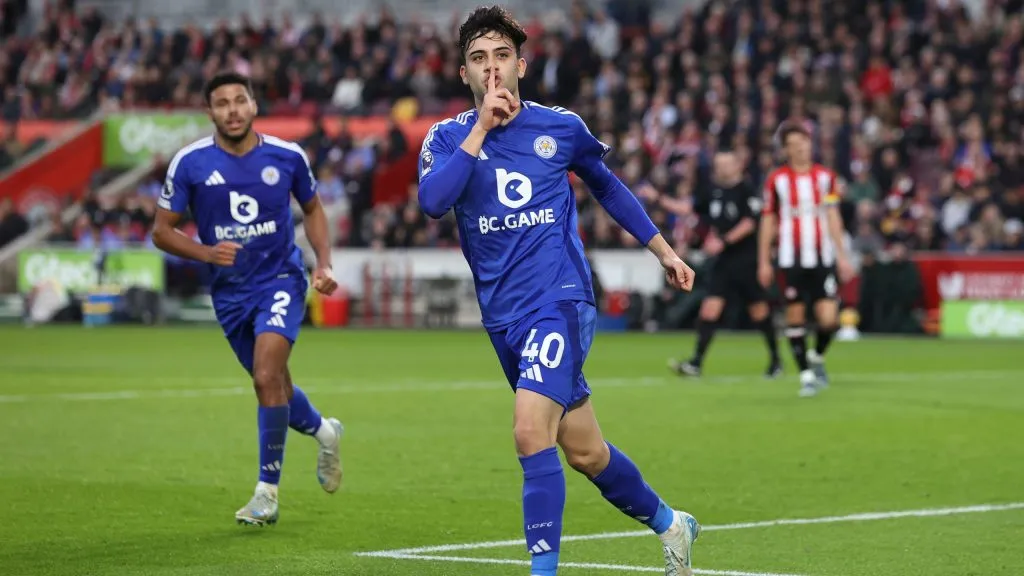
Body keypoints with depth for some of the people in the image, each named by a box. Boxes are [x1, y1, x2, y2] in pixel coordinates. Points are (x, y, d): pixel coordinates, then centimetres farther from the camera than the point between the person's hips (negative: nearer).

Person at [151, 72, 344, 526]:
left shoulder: (287, 157, -6)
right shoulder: (190, 163, -9)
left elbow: (312, 209, 12)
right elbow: (162, 231, -4)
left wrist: (323, 263, -2)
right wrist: (206, 253, -22)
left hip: (281, 280, -2)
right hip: (229, 292, 2)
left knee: (267, 378, -20)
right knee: (273, 386, 14)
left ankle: (268, 490, -10)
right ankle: (323, 431, 47)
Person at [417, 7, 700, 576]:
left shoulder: (561, 127, 2)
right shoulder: (449, 137, 2)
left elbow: (609, 187, 20)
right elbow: (433, 200, -18)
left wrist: (664, 250, 22)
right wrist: (482, 128, -19)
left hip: (561, 298, -3)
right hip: (503, 313, 3)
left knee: (531, 430, -23)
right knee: (584, 451, 12)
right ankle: (668, 523, 34)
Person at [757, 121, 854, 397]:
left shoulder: (825, 176, 6)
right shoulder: (776, 180, 1)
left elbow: (833, 217, 9)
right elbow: (768, 221, 5)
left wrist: (842, 256, 4)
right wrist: (764, 261, 2)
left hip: (822, 259, 1)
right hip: (791, 259, -1)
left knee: (828, 319, -8)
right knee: (795, 316, 0)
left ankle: (817, 357, 21)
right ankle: (806, 374, 11)